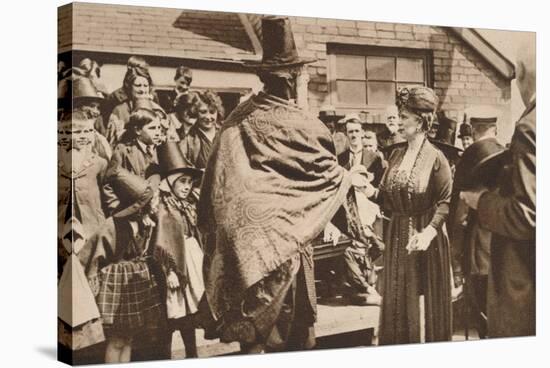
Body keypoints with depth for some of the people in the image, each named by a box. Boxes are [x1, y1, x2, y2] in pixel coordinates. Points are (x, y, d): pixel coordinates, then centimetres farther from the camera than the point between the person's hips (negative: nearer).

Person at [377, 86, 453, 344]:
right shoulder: (396, 154, 8)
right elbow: (387, 197, 11)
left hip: (424, 235, -6)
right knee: (397, 301, 12)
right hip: (397, 235, 6)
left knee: (424, 302, 4)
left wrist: (429, 231, -27)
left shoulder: (435, 158, -12)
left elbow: (446, 202, -16)